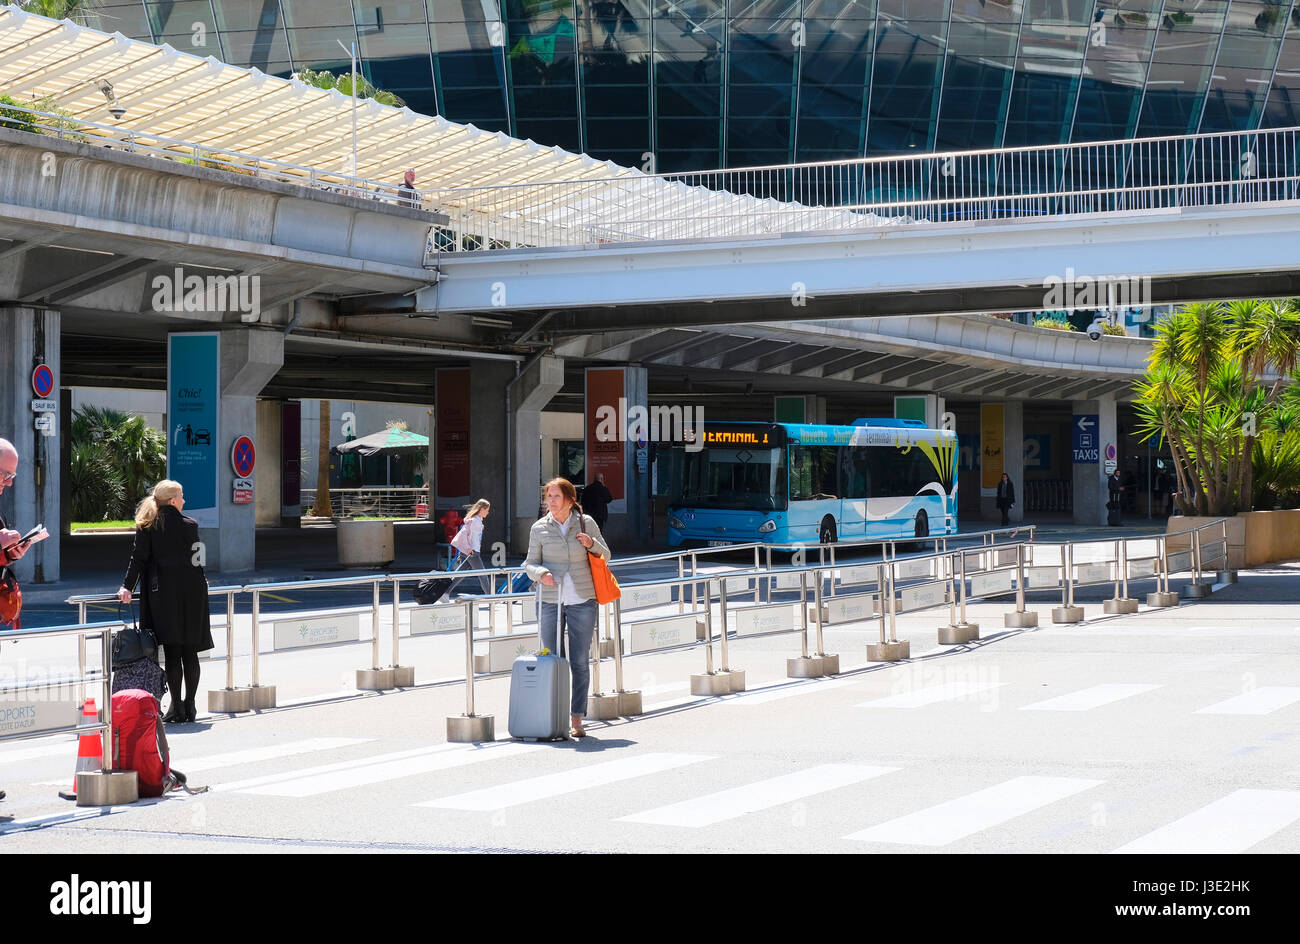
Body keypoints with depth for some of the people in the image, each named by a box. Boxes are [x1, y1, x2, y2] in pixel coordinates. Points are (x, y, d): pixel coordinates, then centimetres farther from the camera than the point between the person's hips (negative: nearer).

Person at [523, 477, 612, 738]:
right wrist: (541, 572, -14)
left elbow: (605, 556, 13)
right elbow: (530, 563, 8)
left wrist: (592, 544, -8)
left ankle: (577, 719, 7)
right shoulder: (539, 528, 4)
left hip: (582, 601, 0)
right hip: (551, 602, 0)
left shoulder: (586, 523, 4)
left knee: (580, 662, 0)